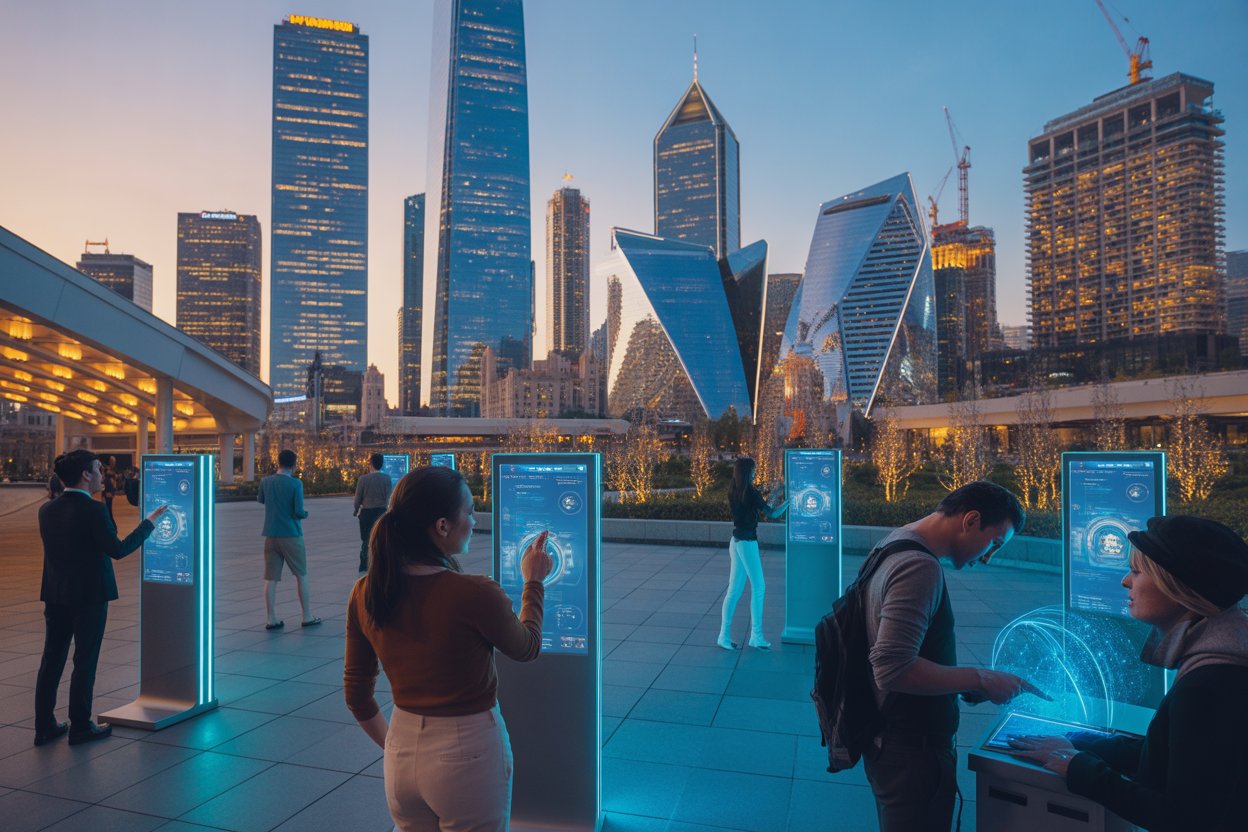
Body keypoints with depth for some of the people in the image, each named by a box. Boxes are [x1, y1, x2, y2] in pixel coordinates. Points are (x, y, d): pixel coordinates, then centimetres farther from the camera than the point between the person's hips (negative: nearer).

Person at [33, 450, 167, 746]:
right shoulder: (93, 510, -18)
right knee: (85, 661, 4)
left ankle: (44, 726, 21)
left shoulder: (46, 510, 3)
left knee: (51, 659, 14)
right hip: (89, 595, -6)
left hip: (54, 595, 7)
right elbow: (118, 550, -16)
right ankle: (80, 726, 13)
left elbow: (55, 546, 13)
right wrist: (149, 522, -8)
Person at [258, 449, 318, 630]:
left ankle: (271, 619, 7)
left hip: (271, 535, 4)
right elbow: (298, 512, -15)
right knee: (301, 575, 8)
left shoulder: (265, 481, 2)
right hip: (291, 535, -4)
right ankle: (307, 617, 12)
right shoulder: (295, 484, -12)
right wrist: (305, 514, 6)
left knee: (271, 578, 6)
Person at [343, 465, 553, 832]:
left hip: (402, 757, 5)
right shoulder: (475, 595, -24)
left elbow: (357, 694, 3)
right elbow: (527, 648, -3)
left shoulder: (365, 594, -8)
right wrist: (533, 582, 11)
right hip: (467, 756, -5)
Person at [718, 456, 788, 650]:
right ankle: (756, 636, 11)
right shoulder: (750, 492, -16)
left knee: (734, 589, 10)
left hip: (736, 541, 8)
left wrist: (773, 495, 23)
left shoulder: (733, 491, 7)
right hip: (747, 542, -8)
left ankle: (724, 635, 13)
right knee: (758, 587, 4)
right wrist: (789, 501, 3)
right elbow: (772, 513, -11)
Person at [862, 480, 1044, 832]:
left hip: (892, 740, 10)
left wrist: (966, 683, 10)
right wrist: (980, 679, -20)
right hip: (912, 750, -10)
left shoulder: (895, 544, 7)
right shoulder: (920, 567, -25)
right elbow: (893, 669, -31)